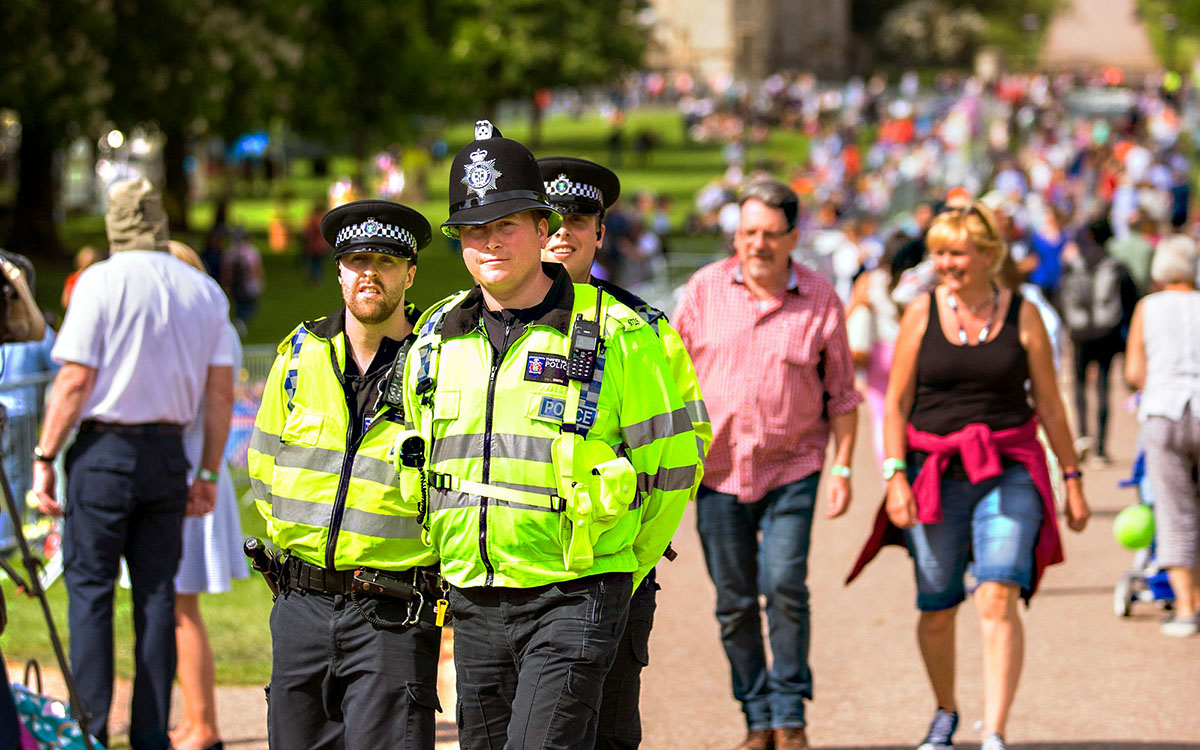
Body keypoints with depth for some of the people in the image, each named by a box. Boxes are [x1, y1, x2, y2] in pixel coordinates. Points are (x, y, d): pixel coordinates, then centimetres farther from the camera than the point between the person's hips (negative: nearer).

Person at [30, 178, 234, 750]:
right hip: (168, 451, 4)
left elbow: (75, 381, -10)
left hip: (105, 449, -4)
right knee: (157, 594, 7)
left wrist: (45, 456, -3)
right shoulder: (204, 291, 7)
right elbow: (221, 391, 7)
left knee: (89, 588, 0)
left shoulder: (102, 283, -6)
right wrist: (209, 473, 13)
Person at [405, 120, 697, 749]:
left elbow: (672, 464, 1)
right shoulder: (436, 337, 9)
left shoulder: (615, 335, -6)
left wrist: (623, 564, 7)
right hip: (472, 600, 6)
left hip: (572, 601, -6)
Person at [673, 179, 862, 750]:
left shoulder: (820, 300, -2)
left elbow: (842, 393, 5)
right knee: (734, 602, 4)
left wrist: (842, 468, 0)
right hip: (718, 468, 2)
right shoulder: (705, 290, 0)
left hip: (792, 467, -2)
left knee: (784, 586, -14)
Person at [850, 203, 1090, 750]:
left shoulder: (1022, 315, 2)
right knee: (937, 611, 9)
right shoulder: (922, 314, 2)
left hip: (1009, 472, -1)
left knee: (998, 599, -17)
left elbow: (1049, 403, 8)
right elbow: (896, 401, 3)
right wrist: (895, 475, -7)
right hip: (935, 473, 1)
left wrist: (1072, 479, 9)